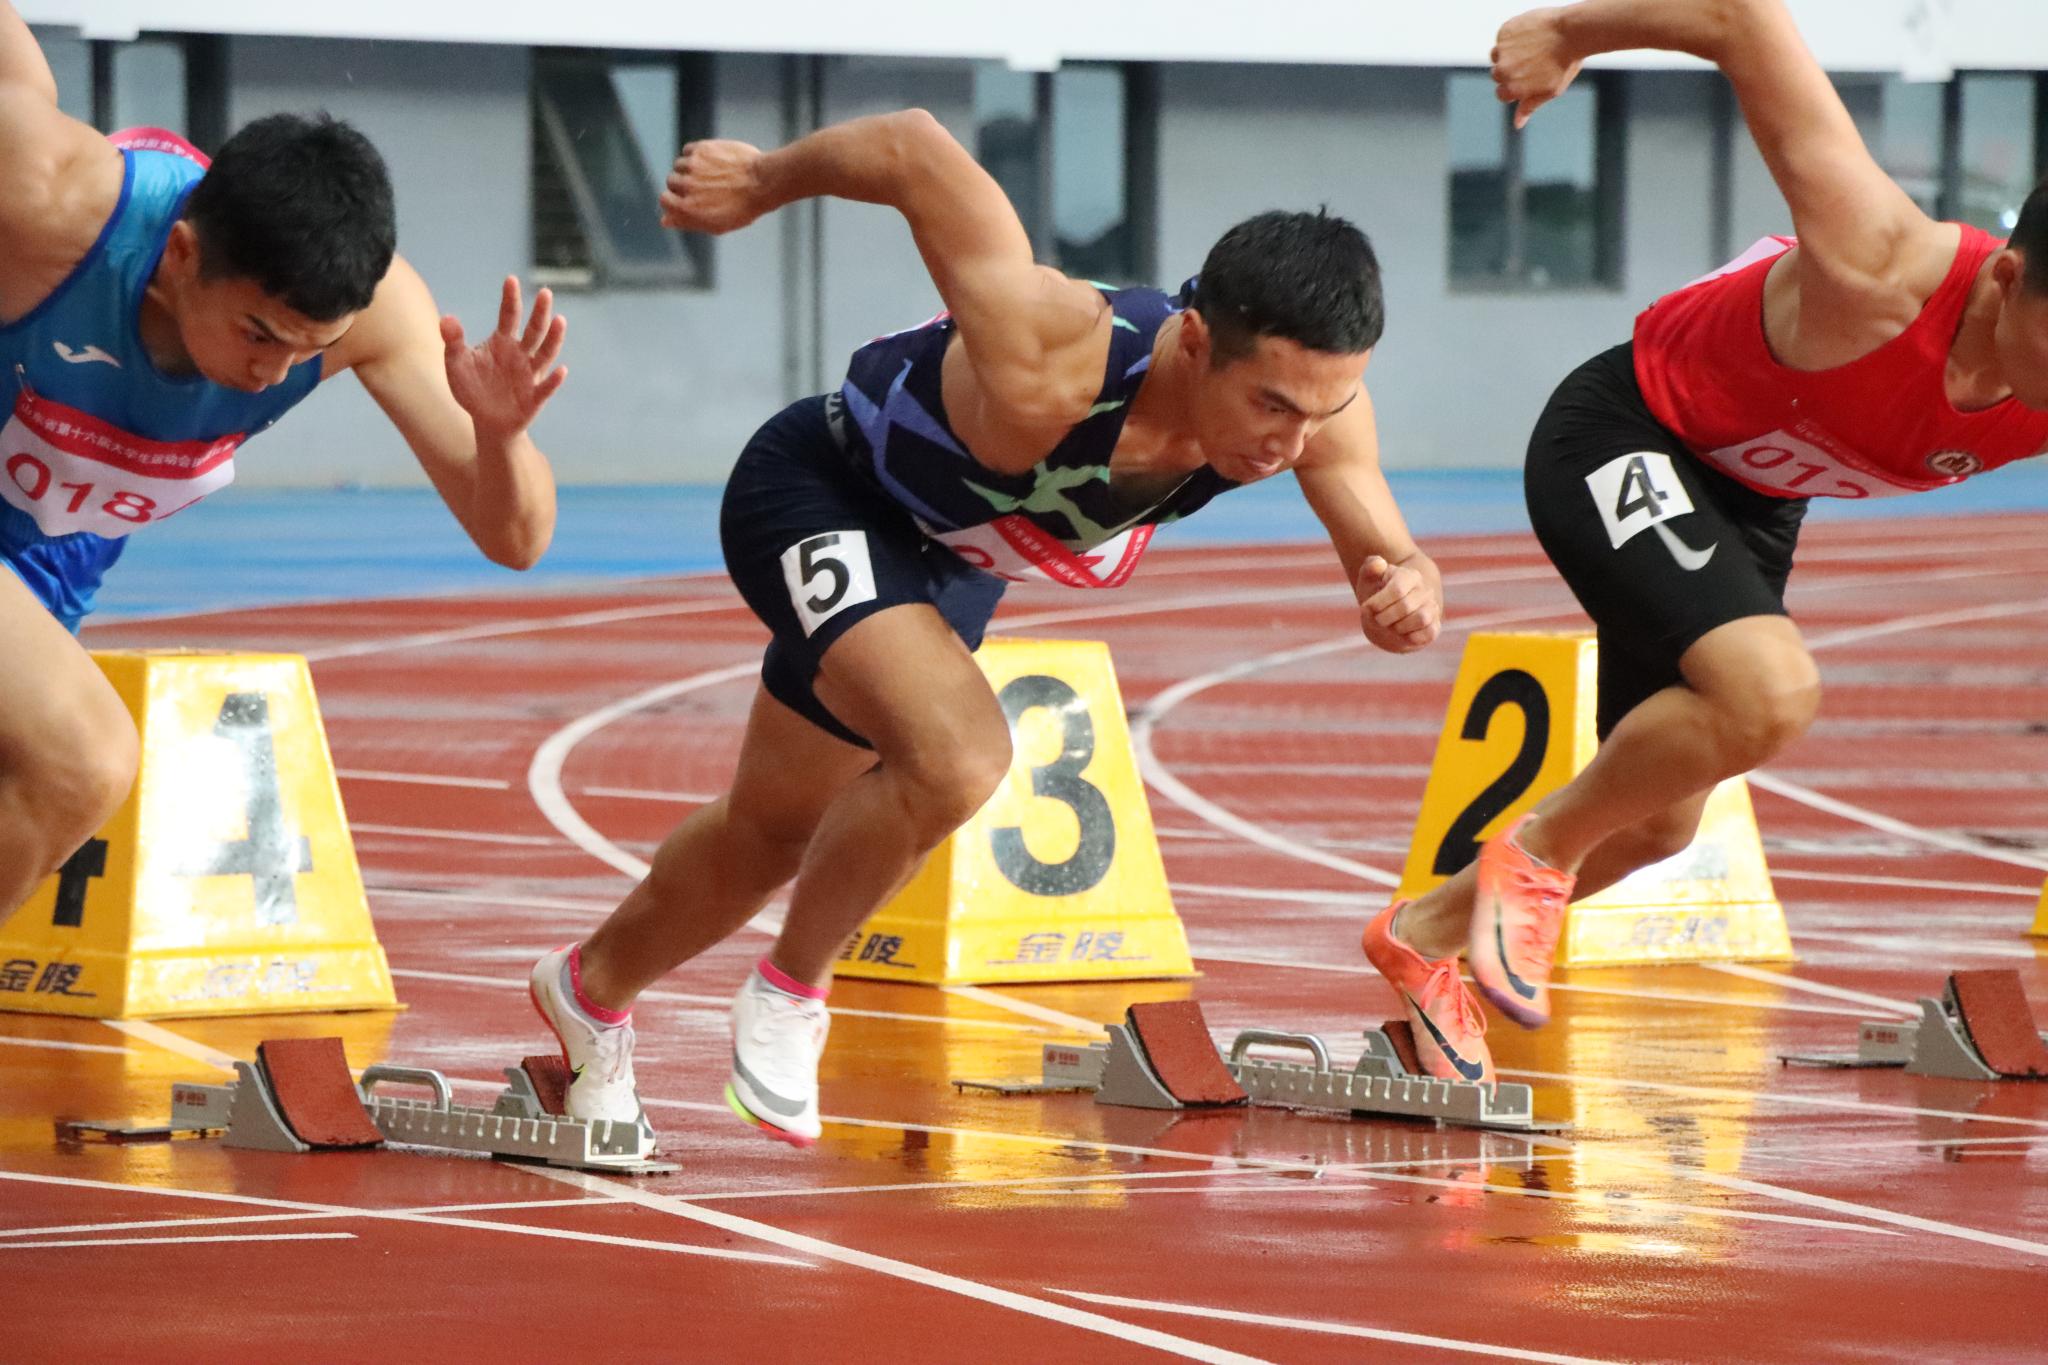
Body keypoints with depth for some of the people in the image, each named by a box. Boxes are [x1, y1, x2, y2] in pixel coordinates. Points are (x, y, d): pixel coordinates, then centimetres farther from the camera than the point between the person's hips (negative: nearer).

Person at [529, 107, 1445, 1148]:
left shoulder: (1314, 396, -29)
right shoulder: (1045, 367, -45)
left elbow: (1381, 550, -15)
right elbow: (911, 148, -36)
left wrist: (1406, 594, -41)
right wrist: (761, 183, -16)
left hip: (946, 553, 7)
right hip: (816, 495, -7)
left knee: (780, 829, 23)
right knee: (955, 758, -32)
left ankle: (594, 989, 50)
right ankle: (789, 990, -5)